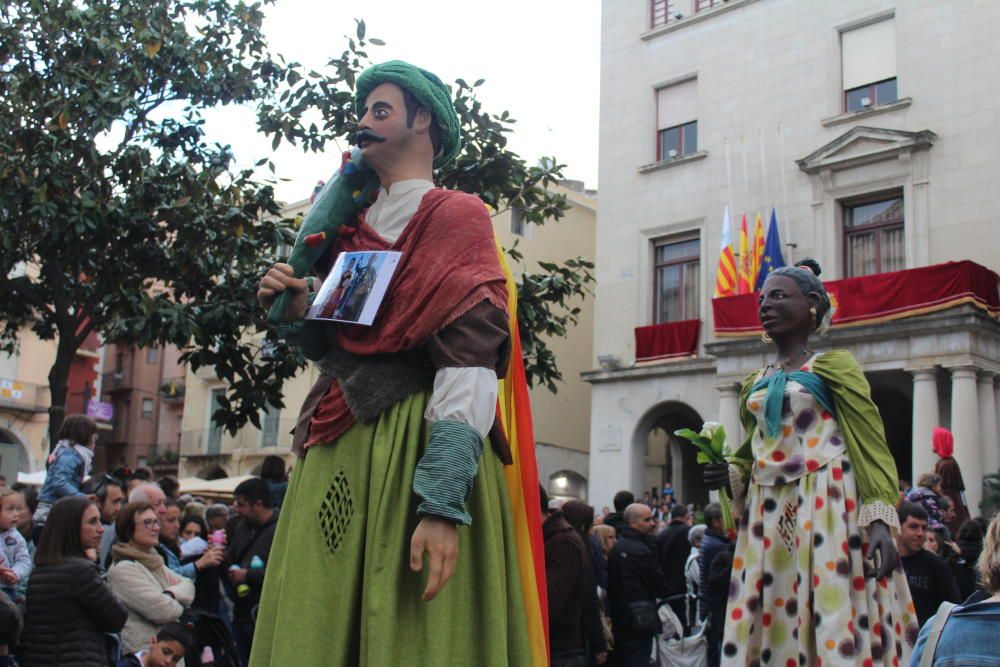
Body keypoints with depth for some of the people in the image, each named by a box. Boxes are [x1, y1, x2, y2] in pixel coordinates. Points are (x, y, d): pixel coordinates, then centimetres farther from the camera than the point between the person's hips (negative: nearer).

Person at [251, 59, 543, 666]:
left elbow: (469, 368, -15)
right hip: (338, 448, 7)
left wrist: (442, 501, -24)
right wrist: (299, 312, 4)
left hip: (414, 447, -7)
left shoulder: (456, 218, -2)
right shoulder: (354, 226, 20)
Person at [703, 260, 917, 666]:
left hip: (827, 510, -5)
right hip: (769, 517, 6)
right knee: (773, 624, 4)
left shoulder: (832, 366, 0)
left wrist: (880, 522, -18)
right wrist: (732, 474, 2)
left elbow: (871, 445, -7)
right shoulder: (754, 384, 16)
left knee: (836, 626, -8)